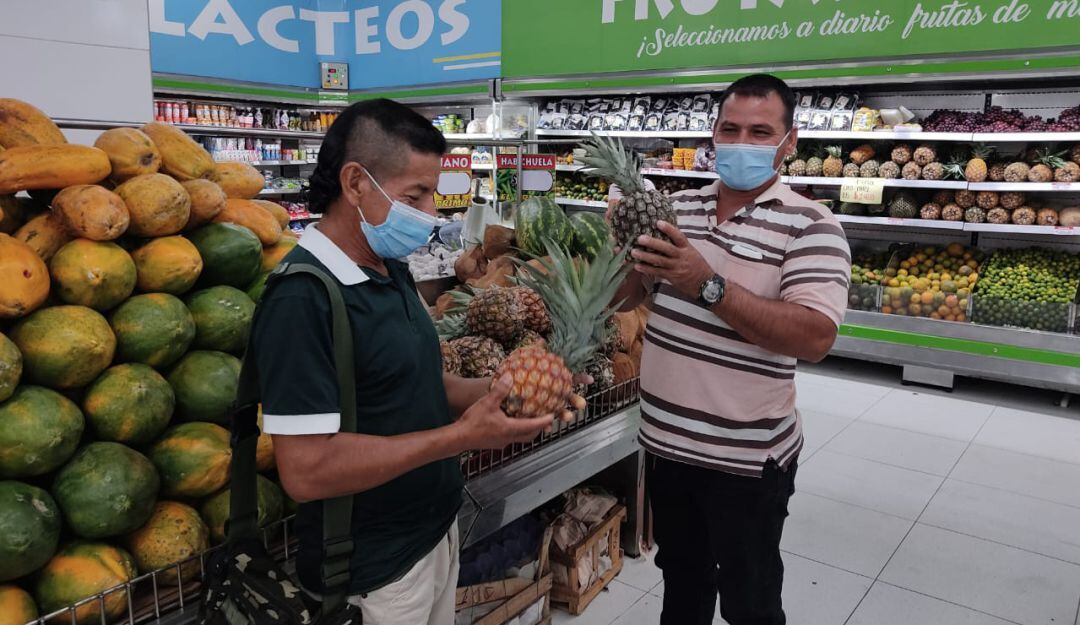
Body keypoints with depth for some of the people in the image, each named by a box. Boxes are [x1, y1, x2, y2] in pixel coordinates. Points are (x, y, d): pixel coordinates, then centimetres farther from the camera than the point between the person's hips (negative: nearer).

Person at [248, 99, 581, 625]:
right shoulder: (301, 299, -25)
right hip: (372, 574, -8)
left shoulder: (392, 268, 4)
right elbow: (306, 470, -29)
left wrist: (494, 392, -4)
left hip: (438, 532, 8)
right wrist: (462, 436, -26)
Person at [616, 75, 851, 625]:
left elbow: (815, 337, -25)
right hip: (664, 440, 5)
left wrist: (708, 286, -31)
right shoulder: (676, 208, 3)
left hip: (747, 456, -5)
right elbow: (622, 296, 10)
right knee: (681, 578, 25)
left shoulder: (810, 226, -13)